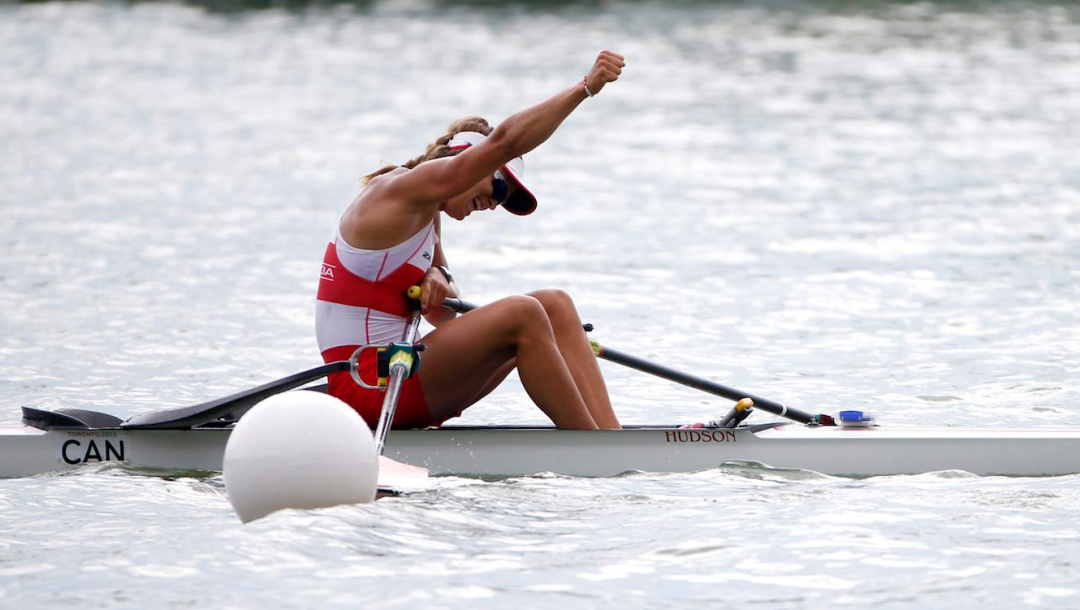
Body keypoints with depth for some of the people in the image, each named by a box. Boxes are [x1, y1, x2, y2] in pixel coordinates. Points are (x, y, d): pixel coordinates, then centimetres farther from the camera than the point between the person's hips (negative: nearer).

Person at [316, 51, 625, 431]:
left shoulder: (424, 211, 19)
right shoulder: (402, 189, -11)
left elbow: (444, 318, 17)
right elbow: (505, 141, -21)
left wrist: (438, 280, -6)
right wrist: (586, 86, -20)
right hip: (366, 384, -10)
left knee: (554, 306, 2)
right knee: (521, 314, -24)